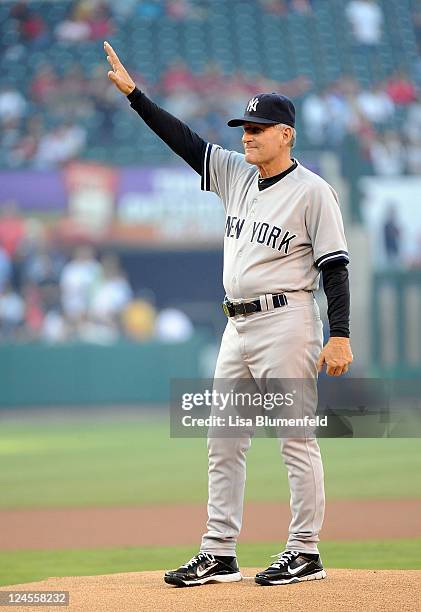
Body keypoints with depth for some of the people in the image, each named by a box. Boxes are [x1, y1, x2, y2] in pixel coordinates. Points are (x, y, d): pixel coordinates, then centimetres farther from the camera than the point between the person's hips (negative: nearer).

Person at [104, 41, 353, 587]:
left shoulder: (312, 191, -8)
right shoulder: (236, 174, 12)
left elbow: (335, 267, -11)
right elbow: (184, 139, 12)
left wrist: (340, 336, -18)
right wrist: (133, 92, 6)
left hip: (287, 322, -8)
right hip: (238, 327, 8)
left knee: (297, 440, -5)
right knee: (224, 443, 8)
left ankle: (305, 554, 2)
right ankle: (219, 556, 12)